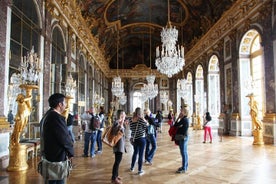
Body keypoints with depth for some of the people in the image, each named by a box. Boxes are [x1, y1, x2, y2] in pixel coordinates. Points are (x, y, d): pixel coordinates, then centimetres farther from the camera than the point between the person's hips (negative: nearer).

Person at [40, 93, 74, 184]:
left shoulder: (46, 116, 10)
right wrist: (71, 152, -5)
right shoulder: (57, 117, -22)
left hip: (47, 155, 10)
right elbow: (65, 138, -21)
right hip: (57, 157, -10)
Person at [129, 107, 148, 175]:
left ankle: (132, 167, 36)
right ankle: (140, 171, 12)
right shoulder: (141, 119, -17)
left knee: (135, 152, 24)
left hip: (134, 139, 5)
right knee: (141, 154, 5)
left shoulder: (131, 121, -2)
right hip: (141, 139, -5)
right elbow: (147, 125, -5)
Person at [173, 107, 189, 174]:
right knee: (184, 152, 16)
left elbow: (175, 125, -16)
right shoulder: (185, 119, 12)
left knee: (183, 152, -4)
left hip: (183, 137, -10)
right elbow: (179, 126, 13)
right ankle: (185, 166, 26)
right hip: (184, 137, 10)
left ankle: (184, 168, 2)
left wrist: (178, 118, -9)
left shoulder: (184, 120, -18)